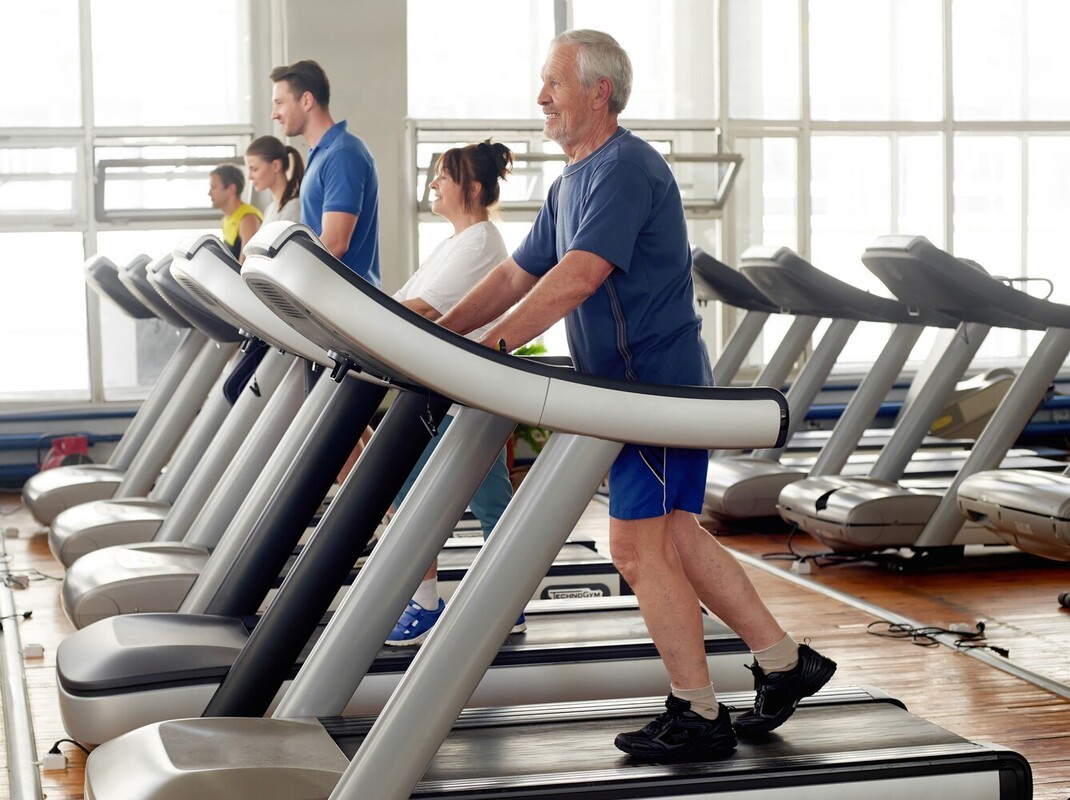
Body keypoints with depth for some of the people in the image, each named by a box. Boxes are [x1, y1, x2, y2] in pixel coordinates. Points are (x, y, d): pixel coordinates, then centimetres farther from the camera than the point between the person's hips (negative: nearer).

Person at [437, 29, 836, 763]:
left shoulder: (626, 170, -17)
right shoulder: (573, 182, 15)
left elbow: (579, 276, -28)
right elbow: (517, 274, 17)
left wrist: (490, 346, -33)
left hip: (658, 386, -10)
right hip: (633, 389, 10)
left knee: (639, 545, -6)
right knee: (674, 539, 14)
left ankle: (699, 717, 4)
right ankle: (785, 661, 22)